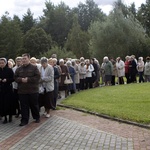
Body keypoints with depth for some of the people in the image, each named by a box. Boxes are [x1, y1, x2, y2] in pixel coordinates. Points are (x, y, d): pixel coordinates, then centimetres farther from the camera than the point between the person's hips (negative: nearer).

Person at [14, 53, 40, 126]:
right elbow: (15, 78, 7)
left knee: (34, 105, 10)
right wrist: (21, 79, -14)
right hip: (22, 91, 3)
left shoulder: (34, 68, -2)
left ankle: (37, 117, 28)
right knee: (24, 106, 4)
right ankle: (24, 120, 12)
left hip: (33, 91, -3)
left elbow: (37, 77, -10)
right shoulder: (19, 69, 9)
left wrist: (28, 79, -18)